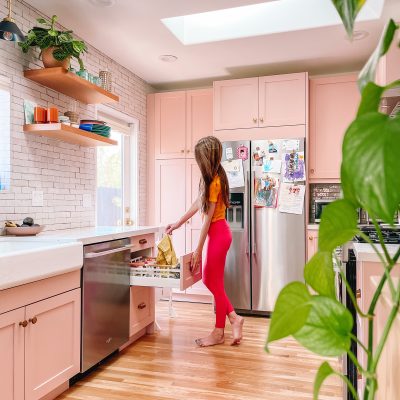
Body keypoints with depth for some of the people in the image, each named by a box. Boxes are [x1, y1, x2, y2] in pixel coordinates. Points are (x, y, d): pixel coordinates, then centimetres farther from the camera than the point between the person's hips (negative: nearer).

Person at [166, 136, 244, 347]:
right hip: (217, 233, 9)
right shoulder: (212, 177, 7)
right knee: (209, 280, 16)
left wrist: (198, 250, -15)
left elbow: (208, 218, -19)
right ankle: (234, 317, 23)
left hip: (218, 234, -9)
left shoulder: (213, 181, -20)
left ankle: (219, 333, 20)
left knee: (216, 283, 4)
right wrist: (177, 224, 18)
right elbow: (198, 204, 15)